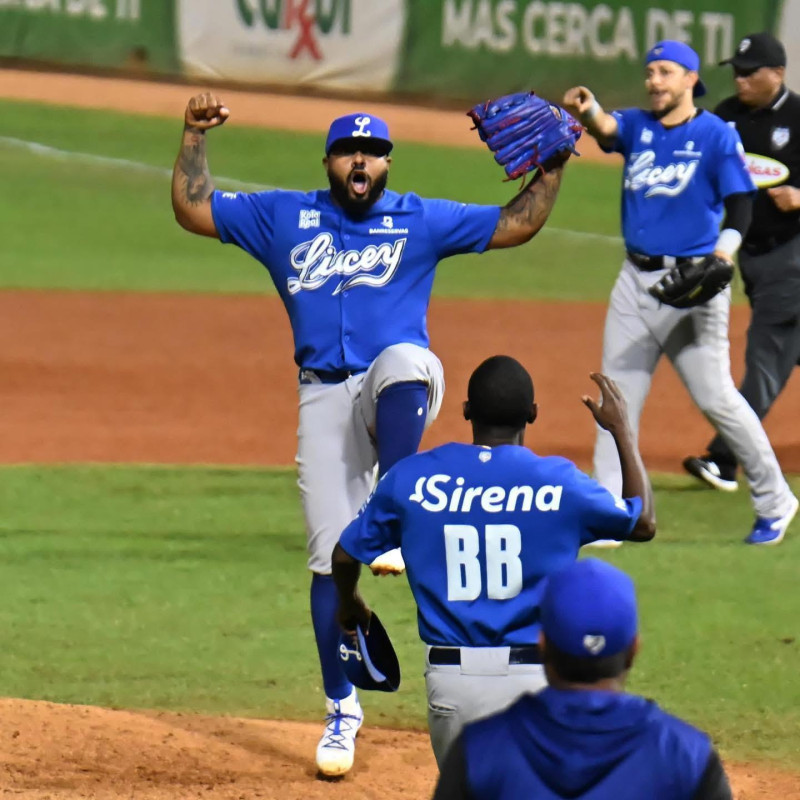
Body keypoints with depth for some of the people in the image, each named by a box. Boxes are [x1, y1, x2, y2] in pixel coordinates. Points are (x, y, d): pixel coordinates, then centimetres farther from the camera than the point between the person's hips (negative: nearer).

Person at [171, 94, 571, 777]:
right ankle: (342, 709, 4)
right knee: (330, 559, -5)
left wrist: (554, 165, -2)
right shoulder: (284, 218, 16)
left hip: (400, 389, -2)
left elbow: (517, 224, 9)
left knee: (403, 361, -41)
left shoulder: (422, 221, 12)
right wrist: (195, 137, 4)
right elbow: (192, 209, 14)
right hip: (326, 398, 2)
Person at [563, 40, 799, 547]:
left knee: (715, 396, -6)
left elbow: (740, 206, -7)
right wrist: (587, 111, -36)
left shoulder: (717, 135, -4)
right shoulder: (638, 126, 9)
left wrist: (723, 253, -25)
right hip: (636, 280, 5)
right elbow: (607, 127, -12)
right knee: (618, 398, 2)